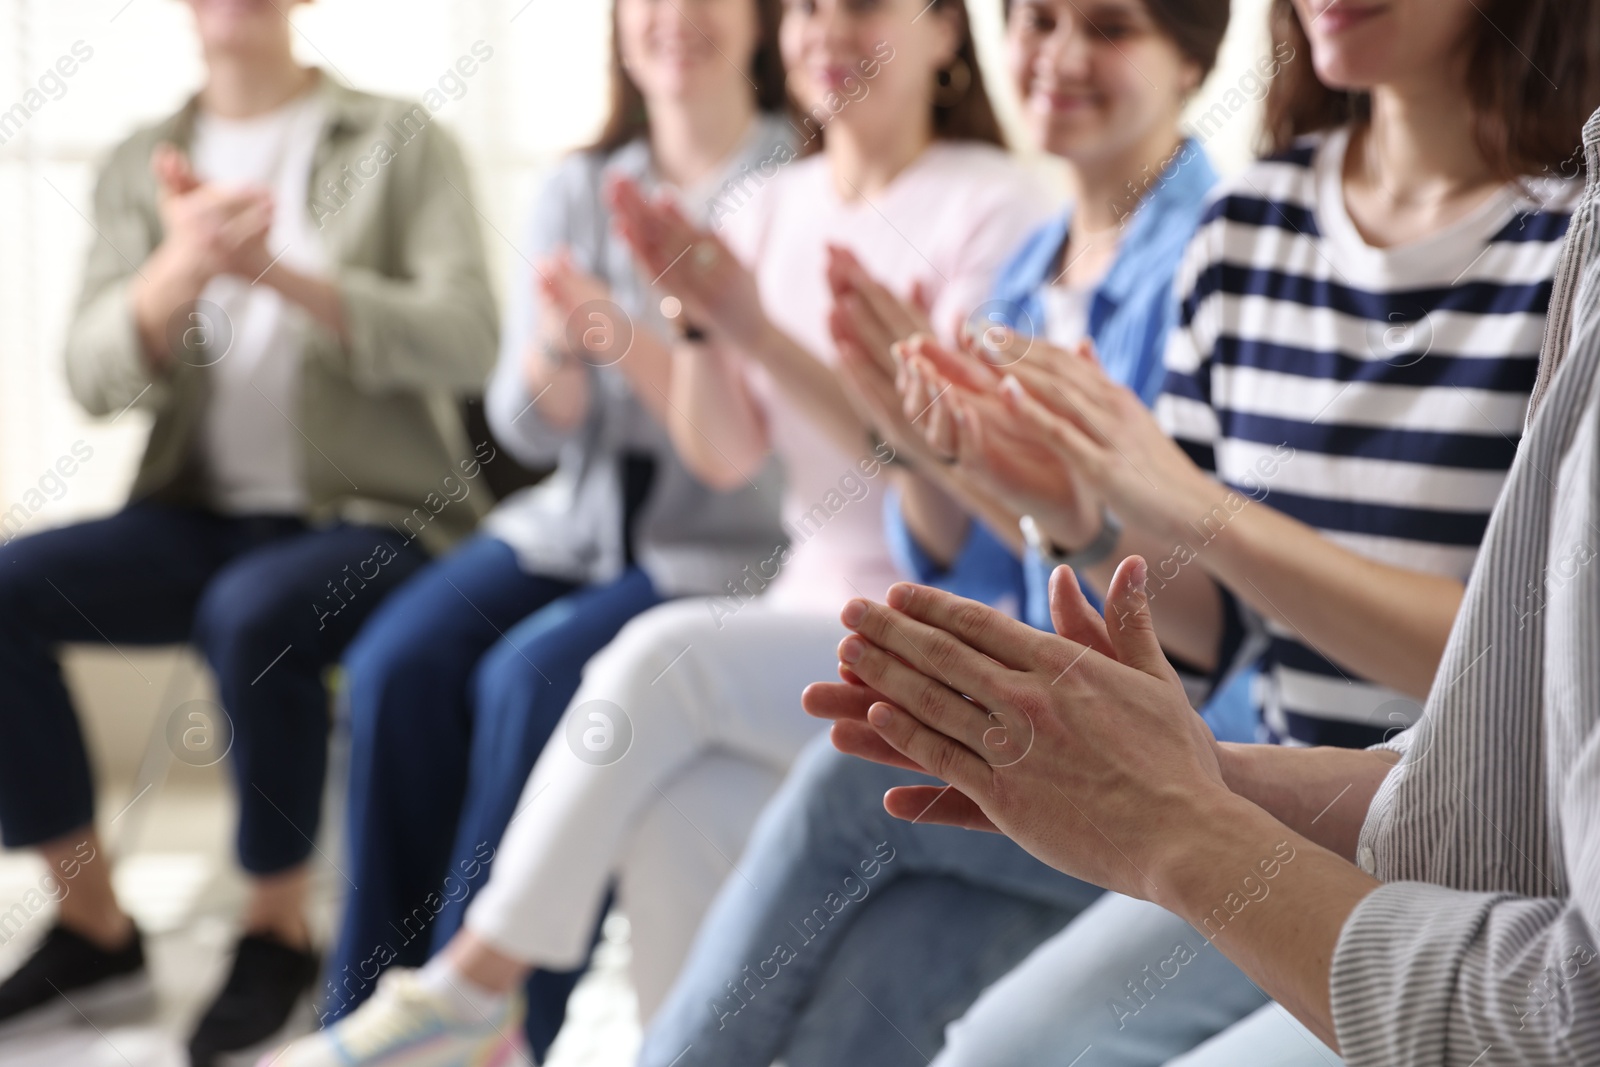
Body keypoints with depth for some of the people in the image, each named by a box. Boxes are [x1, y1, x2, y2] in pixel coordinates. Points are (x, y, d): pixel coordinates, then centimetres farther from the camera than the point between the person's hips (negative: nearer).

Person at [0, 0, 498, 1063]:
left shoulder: (399, 140, 1)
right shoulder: (142, 165, 11)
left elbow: (465, 343, -11)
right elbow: (97, 378, -1)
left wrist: (283, 273, -23)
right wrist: (179, 269, -22)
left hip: (376, 516, -4)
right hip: (203, 515, 4)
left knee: (251, 613, -35)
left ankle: (278, 933, -13)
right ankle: (96, 931, -9)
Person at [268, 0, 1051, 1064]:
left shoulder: (994, 207, -6)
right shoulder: (771, 202, 12)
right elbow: (727, 458, 6)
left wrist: (755, 324, -21)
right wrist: (697, 315, -11)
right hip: (809, 608, 5)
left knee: (668, 654, -26)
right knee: (678, 818, -24)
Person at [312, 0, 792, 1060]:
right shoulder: (579, 191, 10)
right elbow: (530, 427, 5)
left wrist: (624, 337, -25)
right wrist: (557, 344, -16)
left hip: (729, 549, -5)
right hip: (578, 523, 5)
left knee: (534, 678, -28)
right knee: (397, 663, -19)